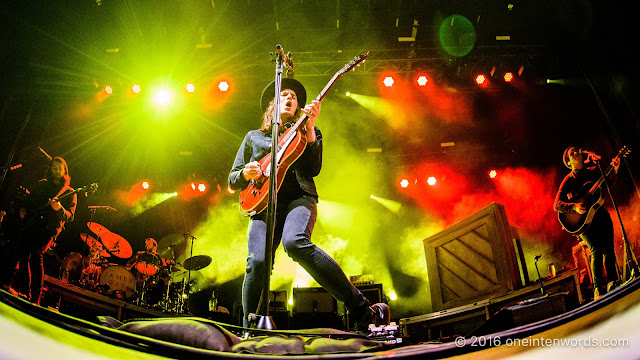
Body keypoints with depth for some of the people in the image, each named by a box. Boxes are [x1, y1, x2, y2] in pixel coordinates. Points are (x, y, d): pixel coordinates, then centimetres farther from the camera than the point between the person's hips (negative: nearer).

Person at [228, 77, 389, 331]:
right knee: (257, 262, -26)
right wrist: (246, 174, -1)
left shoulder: (308, 132, 24)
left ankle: (363, 310, -32)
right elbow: (232, 182, 23)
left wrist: (309, 129, -5)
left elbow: (313, 170, 5)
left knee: (296, 243, -35)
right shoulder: (253, 137, 27)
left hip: (298, 198, -2)